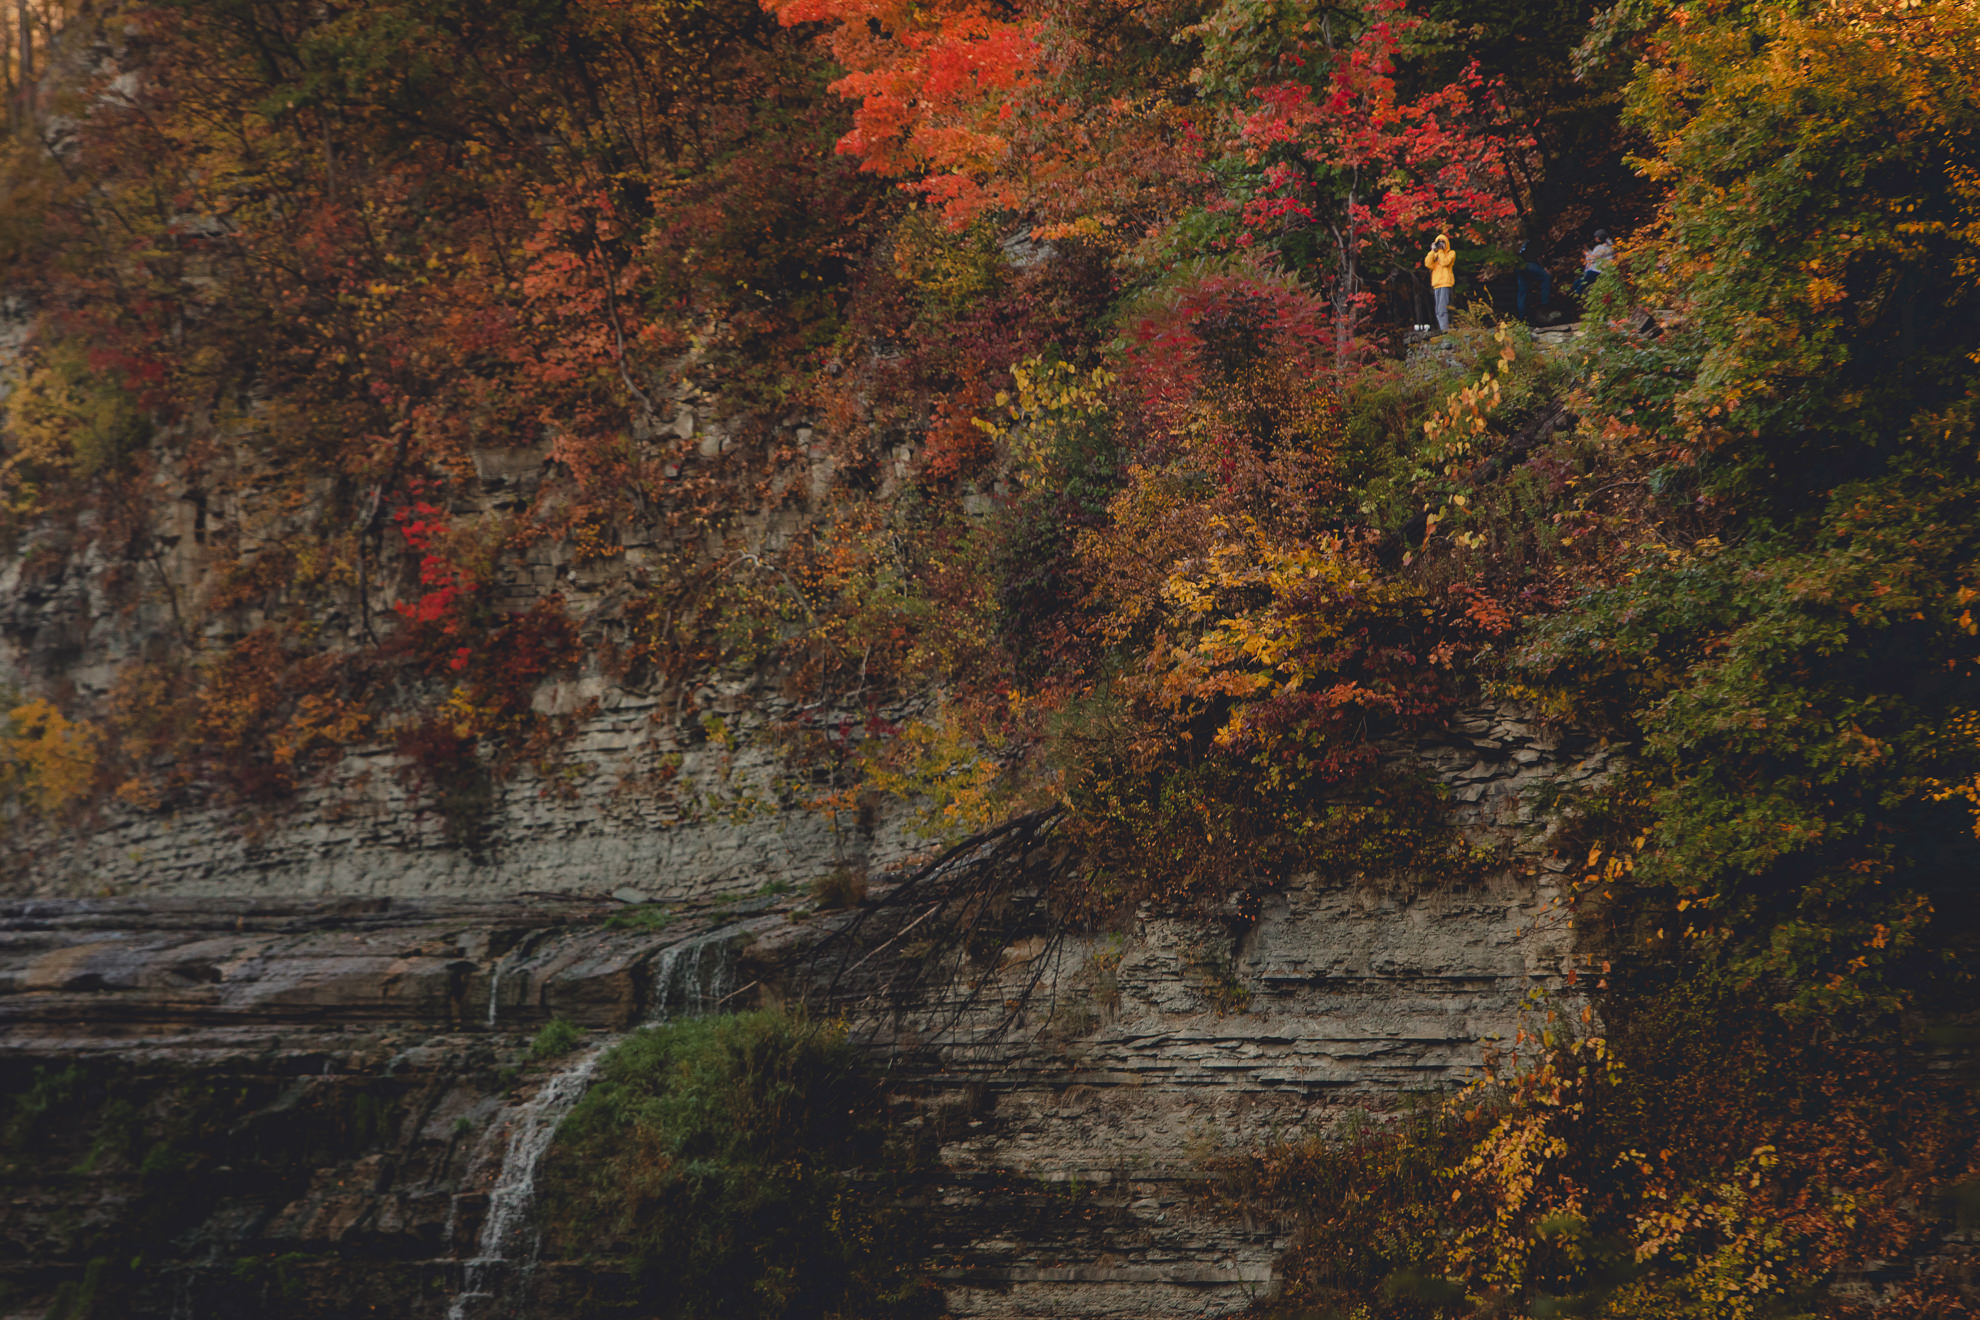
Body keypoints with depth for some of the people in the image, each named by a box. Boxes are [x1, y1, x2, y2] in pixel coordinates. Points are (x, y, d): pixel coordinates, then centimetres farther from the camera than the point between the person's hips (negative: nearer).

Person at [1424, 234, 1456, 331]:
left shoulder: (1451, 253, 7)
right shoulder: (1435, 254, 21)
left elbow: (1444, 262, -11)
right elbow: (1428, 264, 4)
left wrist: (1440, 250, -3)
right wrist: (1433, 251, 0)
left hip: (1446, 283, -6)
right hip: (1436, 284, 6)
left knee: (1442, 309, -18)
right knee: (1438, 311, 5)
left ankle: (1445, 329, -22)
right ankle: (1442, 329, 8)